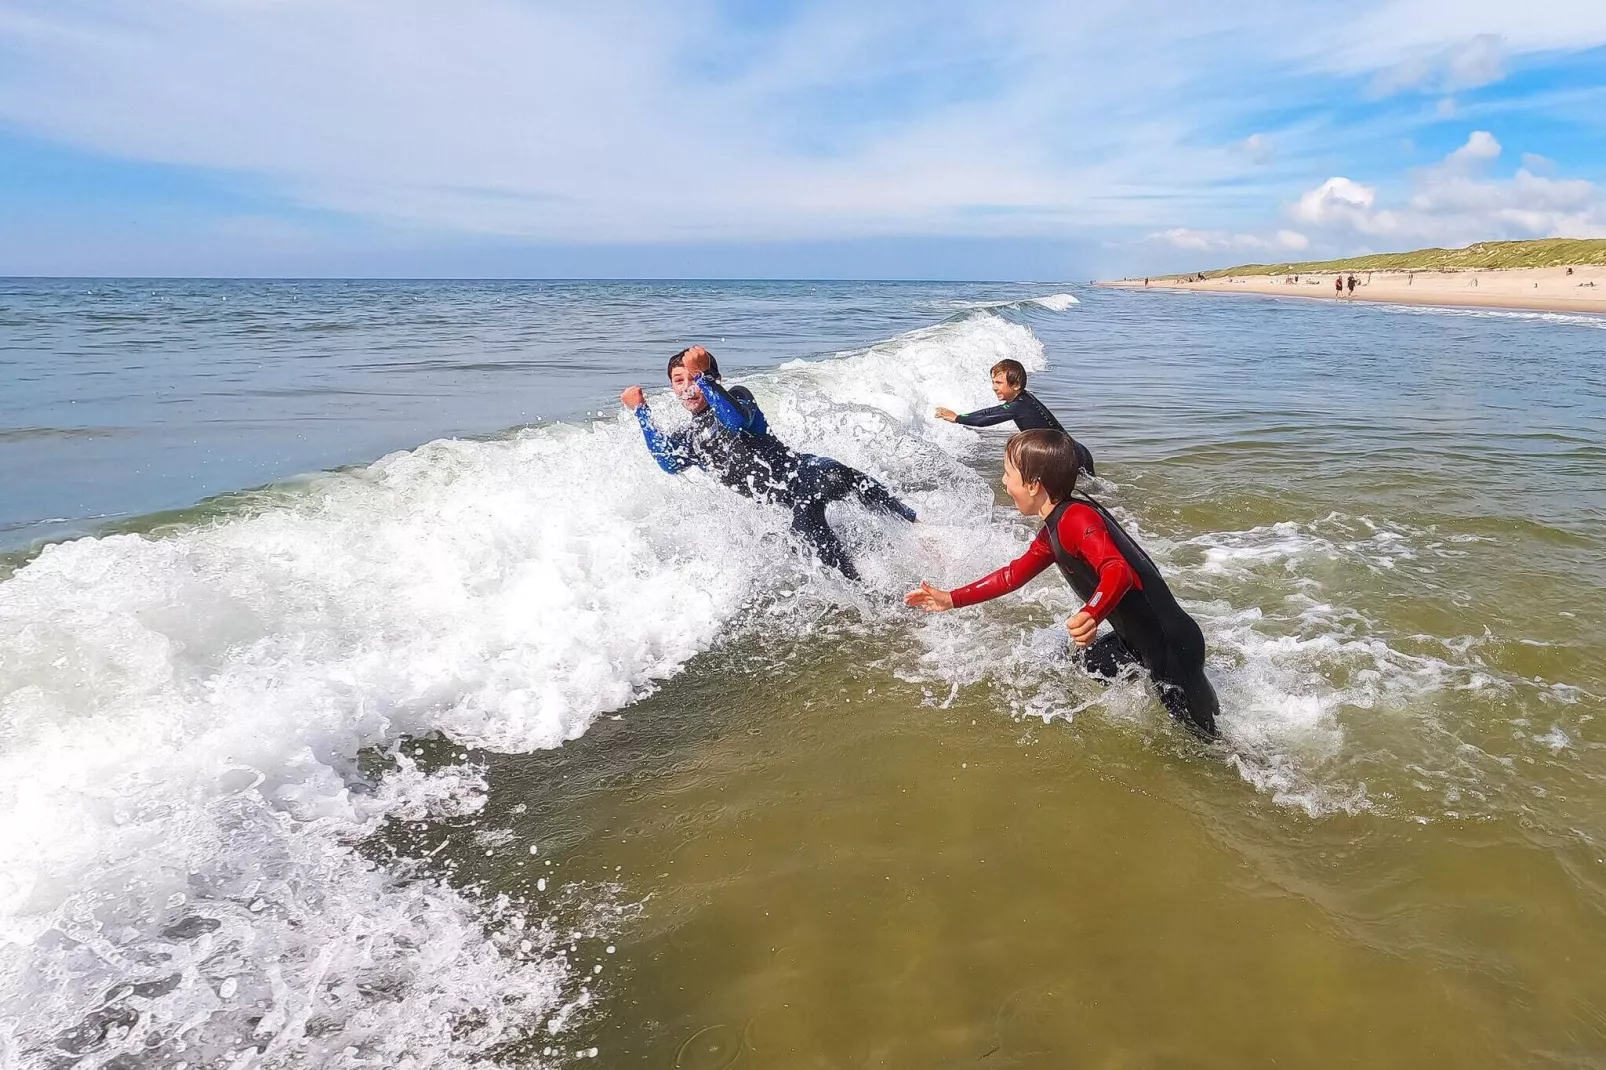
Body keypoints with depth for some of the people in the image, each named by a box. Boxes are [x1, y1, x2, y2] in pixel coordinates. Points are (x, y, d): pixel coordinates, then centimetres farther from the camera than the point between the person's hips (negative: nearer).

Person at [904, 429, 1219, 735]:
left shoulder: (1077, 518, -22)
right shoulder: (1053, 532, 9)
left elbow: (1118, 571, -37)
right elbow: (1013, 575, 19)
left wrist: (1090, 616, -56)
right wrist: (951, 599, 19)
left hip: (1171, 643, -10)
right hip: (1137, 640, 10)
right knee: (1077, 665, 28)